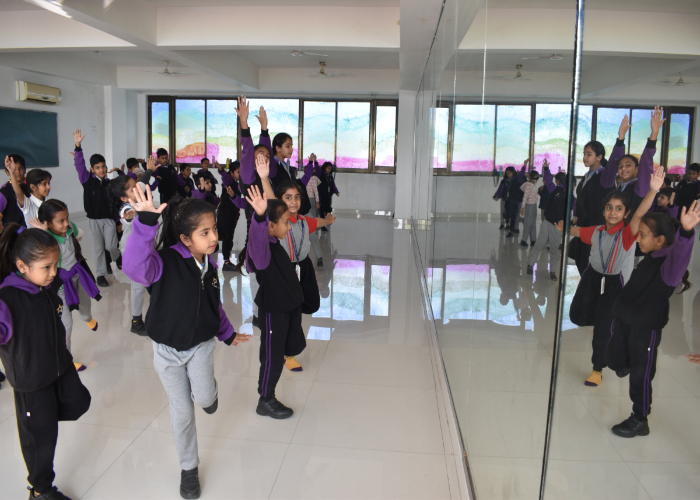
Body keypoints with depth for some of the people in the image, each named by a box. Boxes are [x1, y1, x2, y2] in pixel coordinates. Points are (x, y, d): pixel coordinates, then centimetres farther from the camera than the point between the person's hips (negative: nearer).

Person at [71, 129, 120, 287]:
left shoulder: (110, 183, 2)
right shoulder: (87, 180, -4)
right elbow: (79, 164, -17)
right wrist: (78, 146, -31)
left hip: (109, 218, 1)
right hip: (94, 219, -1)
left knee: (111, 246, -5)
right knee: (98, 247, 5)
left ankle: (117, 256, 30)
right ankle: (101, 274, 17)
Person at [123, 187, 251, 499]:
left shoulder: (209, 264, -6)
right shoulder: (165, 262, -25)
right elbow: (135, 266, -49)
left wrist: (227, 334, 20)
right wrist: (145, 222, -59)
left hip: (201, 344, 3)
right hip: (167, 349, -3)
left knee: (204, 398, -14)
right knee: (182, 411, 9)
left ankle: (209, 390, 26)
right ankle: (189, 468, 34)